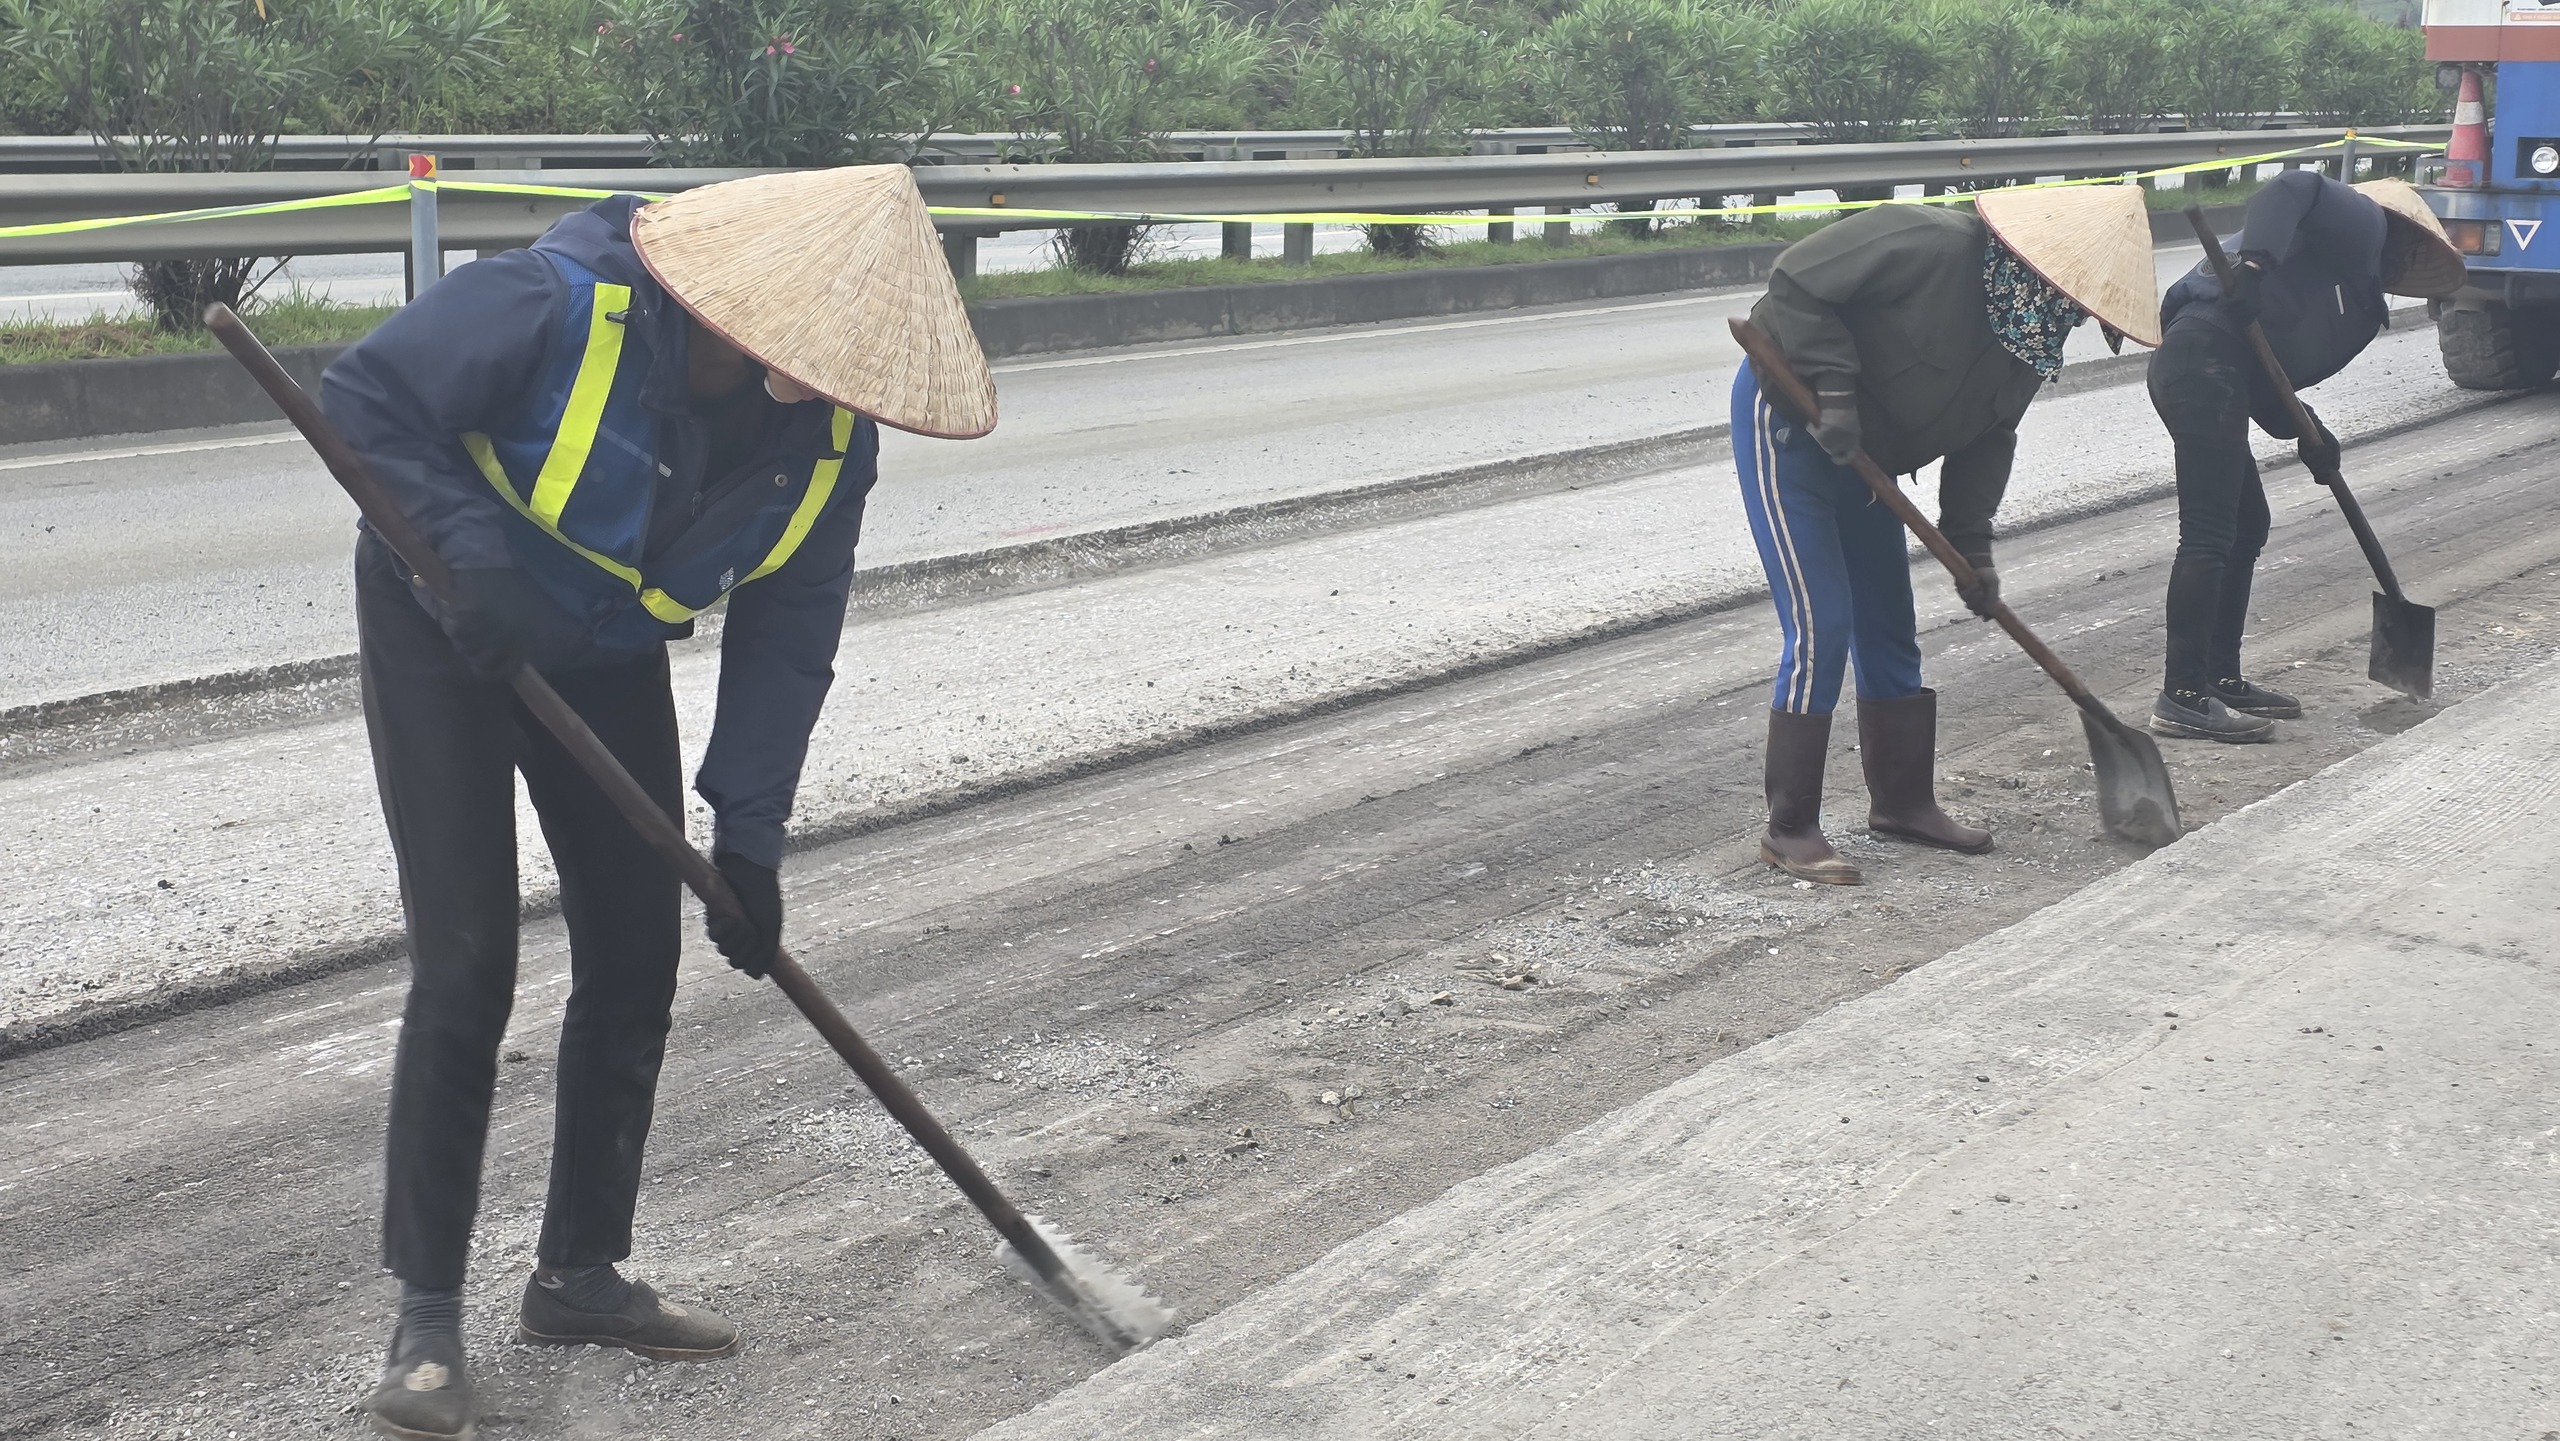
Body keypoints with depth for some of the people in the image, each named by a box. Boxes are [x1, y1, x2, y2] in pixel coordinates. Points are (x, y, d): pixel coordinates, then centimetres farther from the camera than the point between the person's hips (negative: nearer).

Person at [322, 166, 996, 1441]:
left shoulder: (829, 437, -15)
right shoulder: (558, 309, -32)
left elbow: (786, 637, -8)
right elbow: (362, 395, -22)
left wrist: (749, 836, -14)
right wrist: (473, 548, -35)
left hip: (607, 663, 6)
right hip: (446, 635, -5)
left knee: (634, 962, 5)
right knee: (466, 966, -10)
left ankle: (580, 1275, 21)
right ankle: (427, 1313, 1)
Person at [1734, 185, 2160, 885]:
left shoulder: (2030, 336, -1)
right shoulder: (1931, 245, -27)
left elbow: (1987, 438, 6)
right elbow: (1795, 281, -27)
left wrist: (1971, 546, -3)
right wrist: (1832, 386, -31)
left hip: (1861, 451, 9)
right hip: (1786, 419, -9)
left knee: (1889, 629, 14)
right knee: (1820, 628, -13)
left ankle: (1902, 801, 29)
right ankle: (1789, 829, -6)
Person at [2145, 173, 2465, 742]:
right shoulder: (2366, 222, 7)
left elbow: (2269, 372, 21)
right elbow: (2296, 188, -13)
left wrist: (2303, 427, 7)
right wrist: (2255, 259, -27)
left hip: (2207, 373, 11)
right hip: (2206, 363, -11)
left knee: (2247, 526, 19)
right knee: (2209, 536, -11)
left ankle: (2222, 679, 27)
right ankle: (2182, 697, -11)